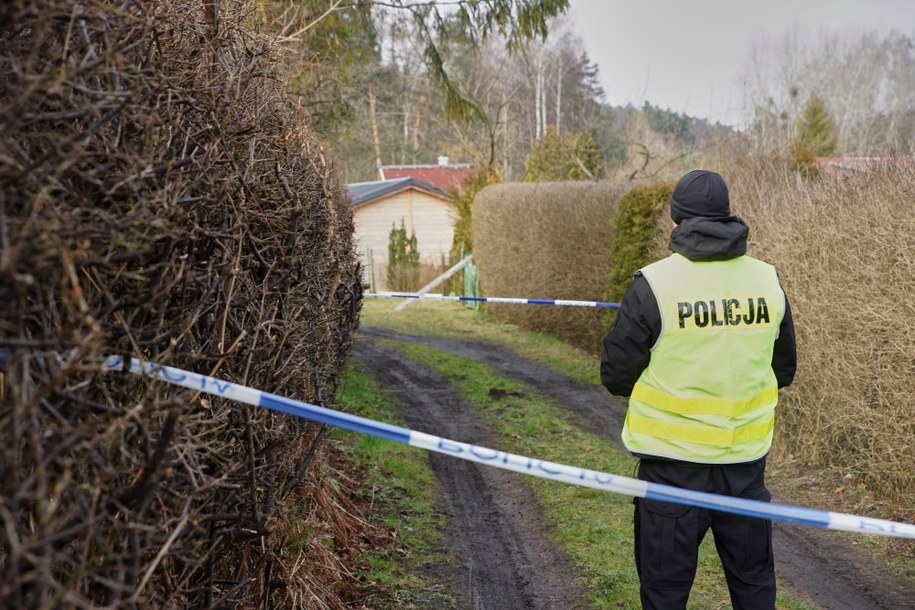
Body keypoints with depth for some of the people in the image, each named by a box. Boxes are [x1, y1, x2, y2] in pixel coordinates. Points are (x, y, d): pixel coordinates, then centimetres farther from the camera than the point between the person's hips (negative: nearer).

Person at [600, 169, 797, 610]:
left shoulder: (654, 284, -14)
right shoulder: (767, 281, -1)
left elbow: (615, 375, -8)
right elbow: (784, 370, 10)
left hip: (673, 463, -4)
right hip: (747, 461, 4)